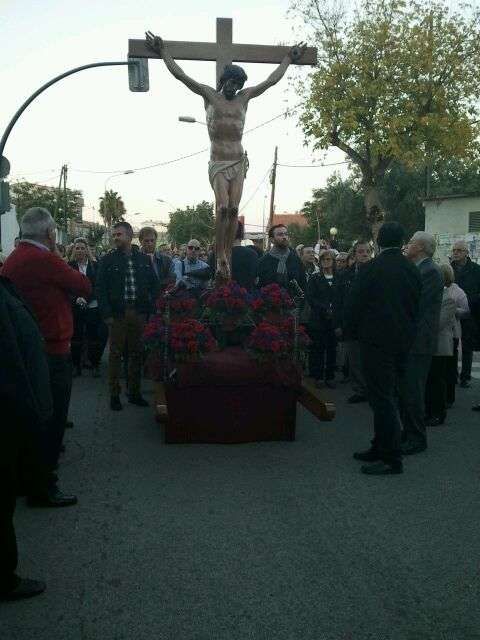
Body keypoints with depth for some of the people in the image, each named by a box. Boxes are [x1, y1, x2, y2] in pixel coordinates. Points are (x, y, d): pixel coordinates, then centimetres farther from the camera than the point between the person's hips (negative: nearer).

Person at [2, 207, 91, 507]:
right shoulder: (46, 260, -19)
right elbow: (85, 288, -11)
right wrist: (61, 260, 0)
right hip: (52, 351, -9)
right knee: (52, 418, 2)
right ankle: (43, 487, 12)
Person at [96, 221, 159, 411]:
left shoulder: (144, 259, 9)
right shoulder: (107, 260, 2)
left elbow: (154, 285, 11)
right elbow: (100, 288, -1)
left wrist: (150, 308, 2)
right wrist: (107, 314, -9)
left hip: (139, 313, 3)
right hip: (117, 313, -2)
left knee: (136, 353, 8)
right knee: (116, 353, 3)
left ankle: (134, 393, 20)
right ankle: (114, 394, 11)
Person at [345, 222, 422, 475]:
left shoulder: (372, 268, -13)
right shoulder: (412, 270, 4)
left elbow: (353, 305, -10)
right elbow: (417, 306, 10)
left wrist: (353, 330, 7)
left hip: (376, 341, -6)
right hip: (403, 341, 7)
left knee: (382, 399, -2)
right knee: (387, 396, 16)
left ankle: (391, 458, 0)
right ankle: (381, 448, 27)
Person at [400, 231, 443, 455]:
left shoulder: (430, 271, -14)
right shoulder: (418, 269, 14)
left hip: (419, 342, -9)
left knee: (412, 392, -3)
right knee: (405, 389, 15)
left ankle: (417, 439, 8)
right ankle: (409, 432, 26)